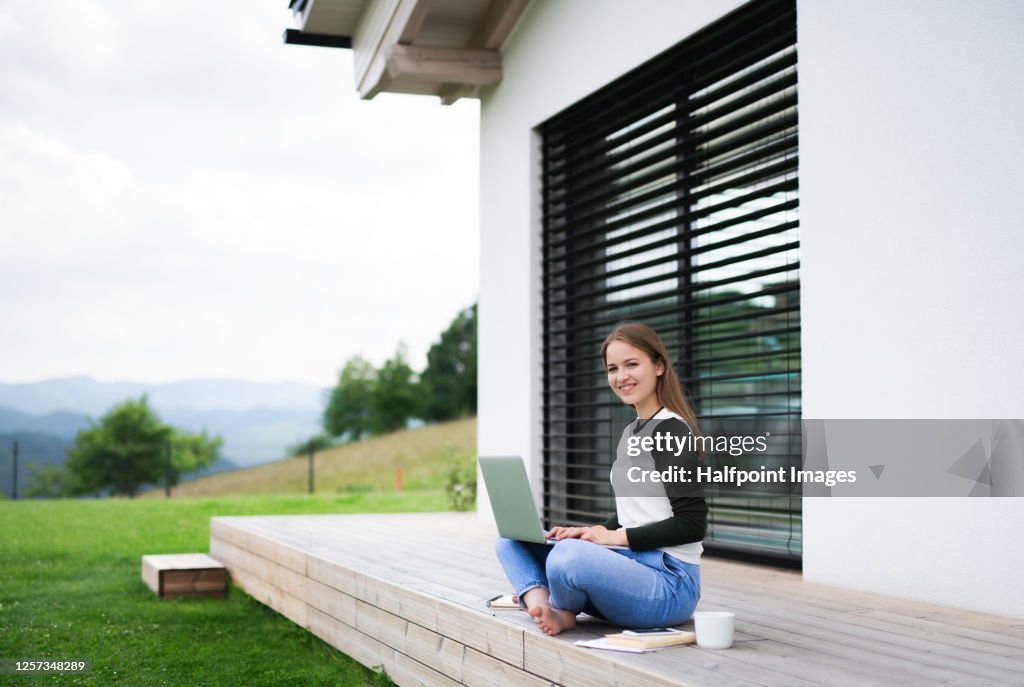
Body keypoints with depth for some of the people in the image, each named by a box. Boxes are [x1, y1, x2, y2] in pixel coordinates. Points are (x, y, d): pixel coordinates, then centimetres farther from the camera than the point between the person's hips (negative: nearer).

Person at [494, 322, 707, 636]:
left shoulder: (672, 432, -10)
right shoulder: (630, 433, 17)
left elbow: (691, 524, -16)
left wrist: (615, 537, -15)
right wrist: (589, 532, 4)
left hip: (669, 582, -9)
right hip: (631, 565, 9)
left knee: (568, 555, -37)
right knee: (510, 541, 9)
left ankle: (563, 609, -5)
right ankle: (541, 603, -18)